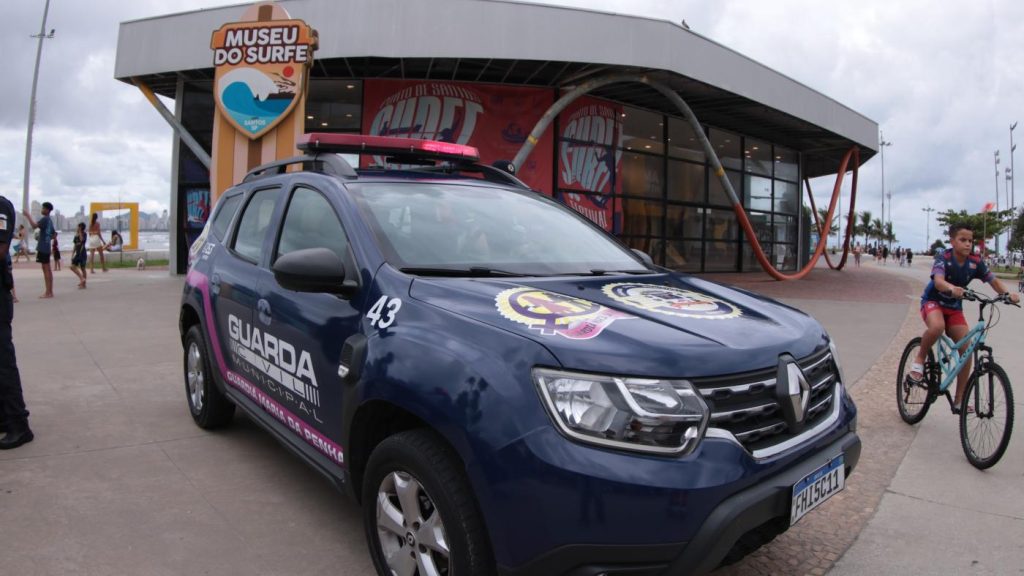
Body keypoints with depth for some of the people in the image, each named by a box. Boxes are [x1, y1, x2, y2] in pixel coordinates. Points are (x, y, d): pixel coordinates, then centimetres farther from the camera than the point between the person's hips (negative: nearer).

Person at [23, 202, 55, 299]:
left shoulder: (44, 219, -11)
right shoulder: (49, 221, 18)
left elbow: (34, 225, -26)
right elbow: (53, 235, 25)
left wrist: (28, 216, -17)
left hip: (43, 248, -10)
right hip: (46, 247, 10)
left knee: (45, 269, -9)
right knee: (48, 269, 10)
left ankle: (48, 293, -9)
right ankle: (50, 292, 12)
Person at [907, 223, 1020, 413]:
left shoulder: (975, 261, -8)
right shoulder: (944, 258, -20)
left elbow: (993, 280, -9)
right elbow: (938, 280, -36)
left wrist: (1007, 294, -30)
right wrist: (952, 288, -57)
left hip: (954, 307, 5)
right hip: (933, 301, -5)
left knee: (966, 350, -4)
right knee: (937, 326, -40)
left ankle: (959, 401, 5)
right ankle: (919, 359, -11)